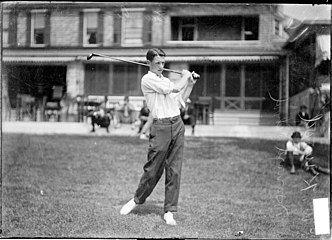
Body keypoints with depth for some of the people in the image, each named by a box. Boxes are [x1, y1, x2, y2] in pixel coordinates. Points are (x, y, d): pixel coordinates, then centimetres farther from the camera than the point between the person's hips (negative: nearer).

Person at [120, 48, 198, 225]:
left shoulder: (166, 80, 21)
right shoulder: (148, 79, -4)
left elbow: (180, 101, 25)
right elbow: (175, 88, -12)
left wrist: (190, 84, 18)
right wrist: (185, 76, 5)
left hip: (177, 124, 6)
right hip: (160, 126, -6)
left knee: (174, 170, 2)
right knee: (153, 169, -2)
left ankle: (169, 211, 7)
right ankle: (137, 200, 21)